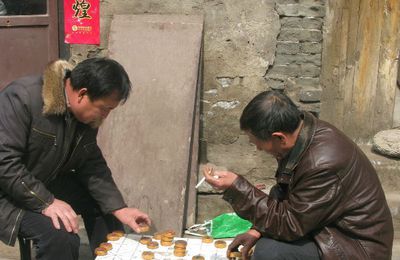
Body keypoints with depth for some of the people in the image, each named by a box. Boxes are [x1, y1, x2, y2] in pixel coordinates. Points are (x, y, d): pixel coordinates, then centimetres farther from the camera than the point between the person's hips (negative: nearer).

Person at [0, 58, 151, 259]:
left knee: (105, 202, 5)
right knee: (62, 238, -27)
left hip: (47, 182, 8)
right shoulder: (22, 98, -27)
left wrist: (119, 208, -9)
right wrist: (46, 202, -31)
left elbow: (92, 165, 0)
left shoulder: (87, 115, -4)